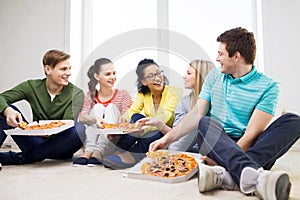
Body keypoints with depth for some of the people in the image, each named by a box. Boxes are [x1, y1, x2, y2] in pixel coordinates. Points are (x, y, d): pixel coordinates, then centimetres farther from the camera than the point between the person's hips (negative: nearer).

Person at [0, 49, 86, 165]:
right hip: (36, 142, 1)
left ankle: (21, 157, -26)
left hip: (58, 148, -1)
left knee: (79, 129, -34)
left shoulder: (76, 94, -7)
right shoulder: (32, 86, 0)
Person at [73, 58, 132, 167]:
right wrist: (96, 119, -34)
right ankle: (88, 152, -29)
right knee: (98, 107, -15)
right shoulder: (91, 95, 7)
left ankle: (98, 153, -33)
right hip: (93, 140, 1)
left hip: (114, 144, -1)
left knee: (111, 107, -17)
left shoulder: (123, 95, 1)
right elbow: (81, 117, -11)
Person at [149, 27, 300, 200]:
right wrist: (167, 138, 1)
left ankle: (225, 175, -42)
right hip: (215, 143, 2)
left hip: (248, 149, -1)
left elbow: (252, 132, -12)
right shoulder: (215, 76, 11)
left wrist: (222, 160, -22)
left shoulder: (268, 86, -3)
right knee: (206, 123, -28)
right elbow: (197, 115, 8)